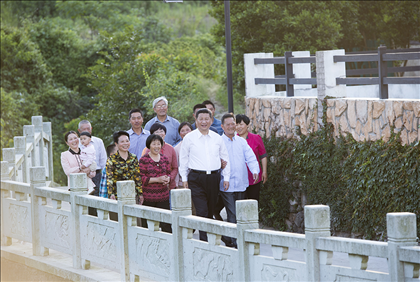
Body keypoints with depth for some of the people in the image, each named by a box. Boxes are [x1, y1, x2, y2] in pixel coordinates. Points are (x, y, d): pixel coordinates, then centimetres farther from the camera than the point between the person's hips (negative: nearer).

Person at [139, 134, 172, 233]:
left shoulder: (164, 158, 11)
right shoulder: (143, 160, -3)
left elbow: (169, 173, 18)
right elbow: (142, 178, -8)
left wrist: (167, 179, -6)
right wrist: (158, 179, -17)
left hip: (163, 196, 3)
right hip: (148, 197, -3)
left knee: (166, 224, -2)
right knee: (147, 224, -1)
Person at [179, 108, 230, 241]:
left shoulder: (217, 138, 11)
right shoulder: (189, 138, 3)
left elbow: (225, 158, 16)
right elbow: (183, 159, 8)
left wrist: (226, 177, 11)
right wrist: (184, 179, 4)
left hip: (213, 177, 3)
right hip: (196, 178, -3)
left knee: (210, 211, 8)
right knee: (201, 211, -12)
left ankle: (210, 235, 18)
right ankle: (204, 240, -14)